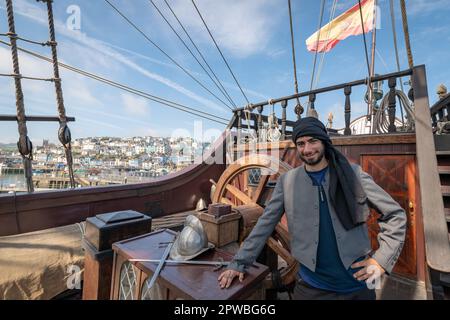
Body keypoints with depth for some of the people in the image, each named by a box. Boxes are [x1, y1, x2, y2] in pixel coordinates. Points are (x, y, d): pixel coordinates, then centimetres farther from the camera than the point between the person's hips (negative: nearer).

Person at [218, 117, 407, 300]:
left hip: (358, 284, 1)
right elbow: (264, 226, -4)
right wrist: (239, 263, -4)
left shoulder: (353, 174, -6)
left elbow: (395, 214, 2)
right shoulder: (287, 181, -7)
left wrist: (382, 259, -7)